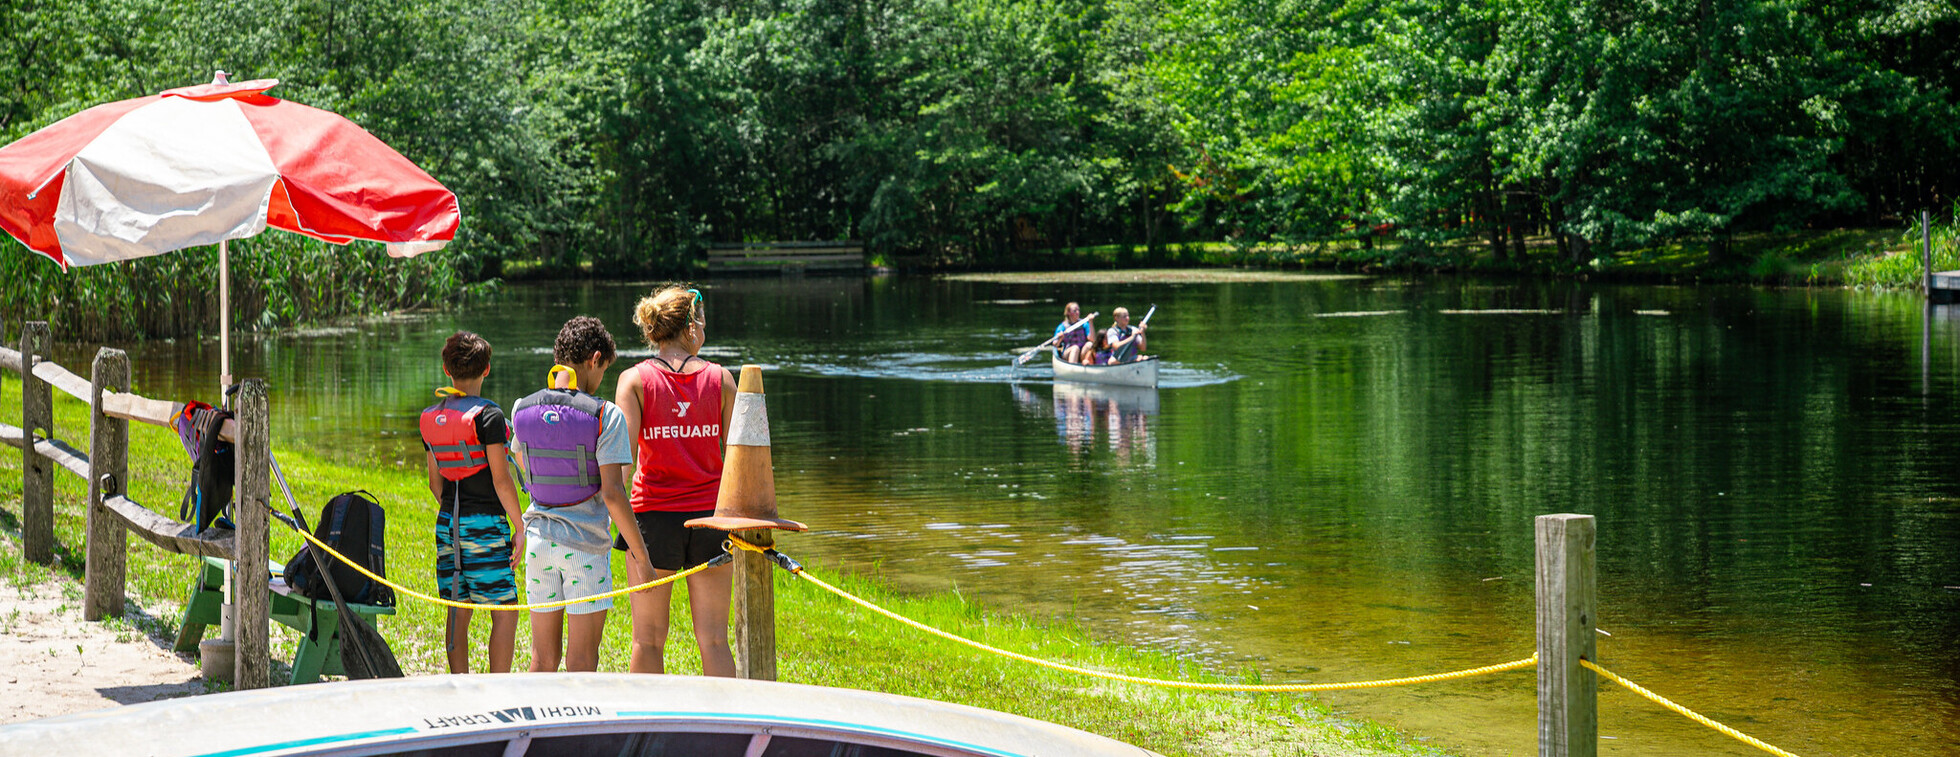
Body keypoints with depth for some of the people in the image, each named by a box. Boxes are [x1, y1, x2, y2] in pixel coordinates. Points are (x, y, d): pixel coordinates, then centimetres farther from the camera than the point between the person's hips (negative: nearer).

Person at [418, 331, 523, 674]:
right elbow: (501, 480, -13)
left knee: (458, 612, 10)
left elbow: (435, 482, 15)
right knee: (505, 609, -1)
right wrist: (521, 527, -7)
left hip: (447, 521, 7)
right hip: (485, 523, -7)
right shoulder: (487, 415, -12)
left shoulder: (430, 418, 8)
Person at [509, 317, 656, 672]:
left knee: (543, 658, 12)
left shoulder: (522, 410, 3)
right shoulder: (605, 416, -12)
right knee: (581, 662, 2)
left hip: (539, 539, 4)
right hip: (586, 547, -4)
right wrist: (640, 556, -10)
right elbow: (613, 493, -16)